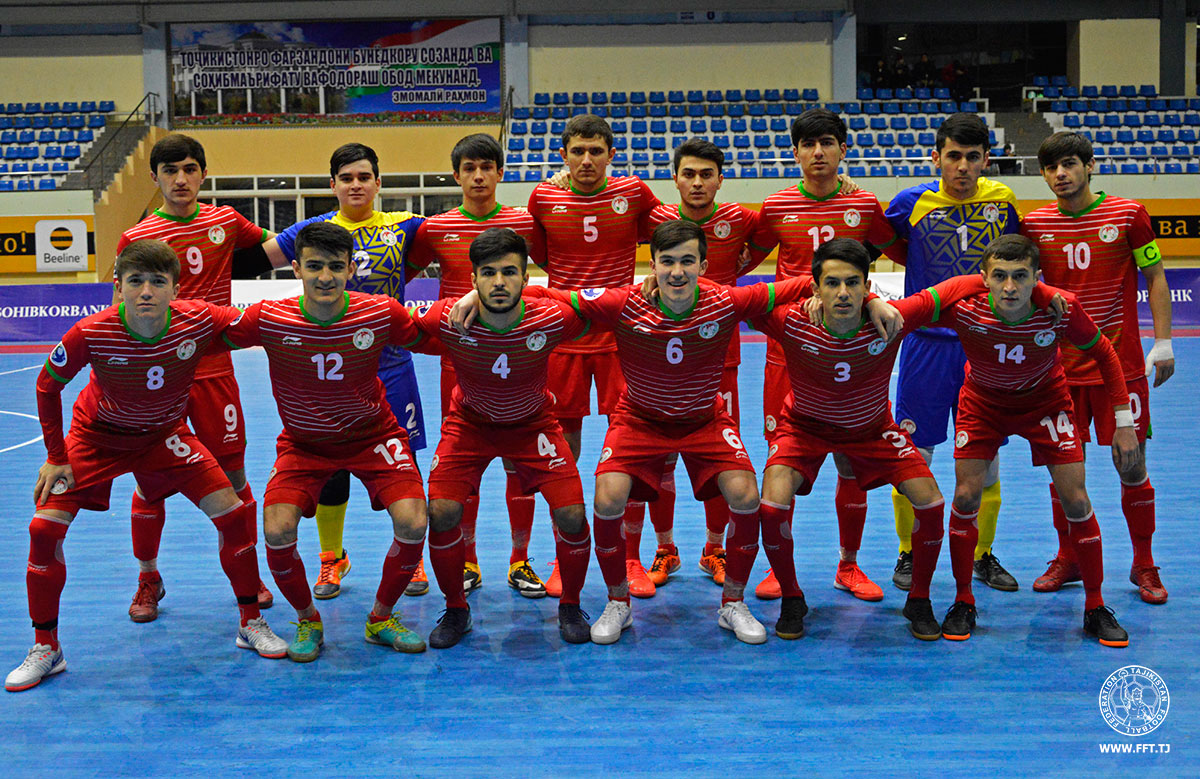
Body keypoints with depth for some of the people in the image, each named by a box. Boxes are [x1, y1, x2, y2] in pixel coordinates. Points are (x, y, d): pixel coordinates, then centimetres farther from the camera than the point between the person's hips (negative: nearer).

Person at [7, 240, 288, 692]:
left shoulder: (199, 322, -28)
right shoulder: (91, 334, -30)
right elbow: (47, 386, -12)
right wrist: (56, 457, -10)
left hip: (165, 435, 1)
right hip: (97, 434, -1)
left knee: (232, 512, -10)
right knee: (45, 527, -12)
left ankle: (251, 624, 11)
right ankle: (45, 649, 9)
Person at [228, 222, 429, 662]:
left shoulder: (383, 314, -19)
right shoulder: (268, 319, -19)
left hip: (373, 435, 0)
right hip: (303, 442, 0)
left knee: (412, 523, -20)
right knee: (277, 530, -21)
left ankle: (381, 619, 9)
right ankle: (308, 622, 9)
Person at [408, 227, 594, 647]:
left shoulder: (551, 319, -29)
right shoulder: (446, 320, -28)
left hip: (533, 423, 0)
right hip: (469, 421, 0)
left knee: (571, 514, -13)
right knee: (442, 512, -15)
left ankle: (570, 607, 14)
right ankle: (456, 611, 11)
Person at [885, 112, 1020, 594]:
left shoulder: (1003, 202, 2)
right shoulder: (910, 203, -6)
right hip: (927, 342, -2)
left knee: (986, 459, 6)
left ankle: (983, 555, 24)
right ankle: (909, 553, 20)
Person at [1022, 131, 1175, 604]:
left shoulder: (1128, 215, -3)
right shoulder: (1034, 224, 2)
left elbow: (1155, 277, 3)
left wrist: (1163, 343, -2)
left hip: (1121, 364, -2)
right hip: (1060, 366, 2)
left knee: (1131, 465, 1)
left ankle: (1143, 566, 17)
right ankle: (1067, 560, 23)